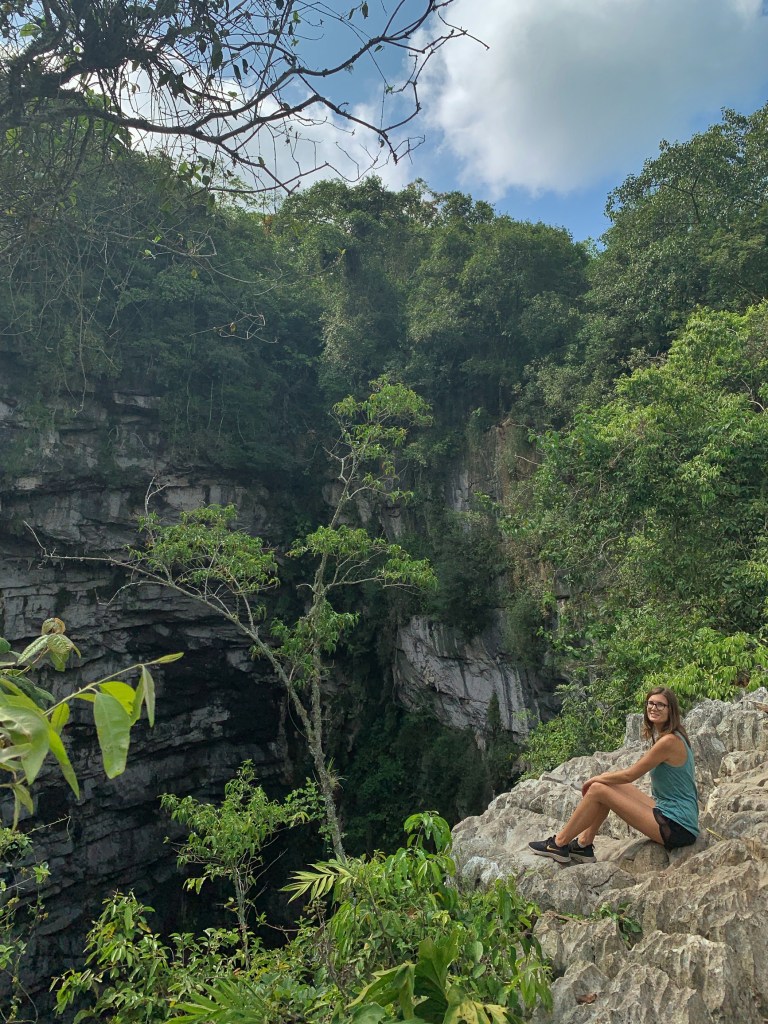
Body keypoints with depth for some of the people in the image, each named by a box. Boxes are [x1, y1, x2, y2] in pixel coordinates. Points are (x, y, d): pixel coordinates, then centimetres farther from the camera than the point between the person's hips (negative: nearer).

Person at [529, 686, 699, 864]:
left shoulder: (670, 741, -19)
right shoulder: (667, 737, 11)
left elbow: (630, 775, -14)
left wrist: (595, 779, 0)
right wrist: (603, 777, 7)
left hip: (676, 827, -9)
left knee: (597, 790, -10)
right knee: (608, 783, 9)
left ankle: (559, 844, 4)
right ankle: (583, 845, 14)